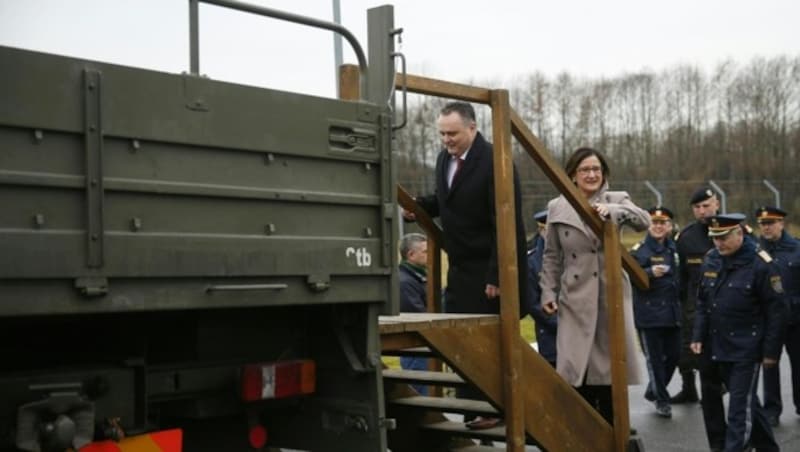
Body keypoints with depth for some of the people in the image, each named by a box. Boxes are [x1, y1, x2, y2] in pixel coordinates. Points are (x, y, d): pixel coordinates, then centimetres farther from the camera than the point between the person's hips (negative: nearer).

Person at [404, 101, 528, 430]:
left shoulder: (494, 162, -17)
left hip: (488, 271, -8)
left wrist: (496, 276, -21)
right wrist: (418, 206, 4)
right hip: (459, 268, 8)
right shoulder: (444, 159, 8)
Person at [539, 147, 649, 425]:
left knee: (610, 366, 5)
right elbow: (551, 256, 9)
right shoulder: (557, 208, 5)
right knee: (576, 367, -3)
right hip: (576, 298, 0)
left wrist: (613, 210, -30)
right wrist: (548, 292, 2)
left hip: (612, 296, 0)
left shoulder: (616, 200, 4)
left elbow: (644, 222, -14)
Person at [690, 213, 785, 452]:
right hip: (717, 347, 6)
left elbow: (775, 311, -11)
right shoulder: (710, 260, 5)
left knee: (740, 406, -4)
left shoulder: (761, 264, -13)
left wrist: (770, 351, -11)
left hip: (746, 349, -6)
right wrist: (698, 336, 5)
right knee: (746, 399, 18)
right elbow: (702, 302, 12)